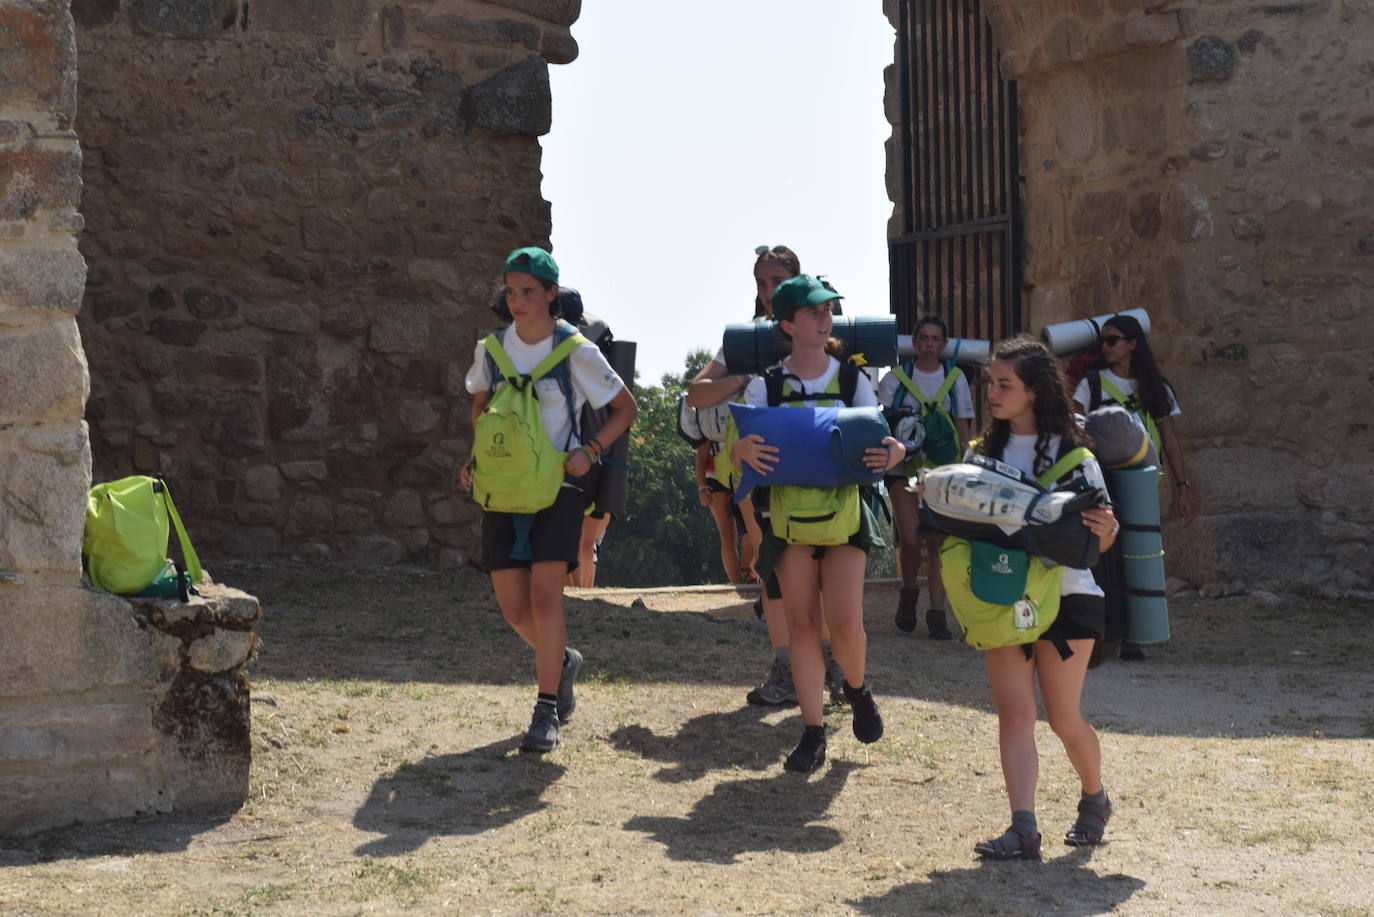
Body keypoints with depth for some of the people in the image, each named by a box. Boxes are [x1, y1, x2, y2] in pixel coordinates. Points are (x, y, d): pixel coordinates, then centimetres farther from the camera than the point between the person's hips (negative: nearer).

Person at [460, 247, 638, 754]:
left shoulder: (576, 351, -6)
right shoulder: (492, 348, 4)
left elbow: (625, 408, 3)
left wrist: (589, 450, -11)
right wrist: (477, 458, 8)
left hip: (556, 485, -4)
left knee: (544, 596, -15)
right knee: (513, 607, 0)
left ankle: (547, 709, -4)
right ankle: (562, 662, 31)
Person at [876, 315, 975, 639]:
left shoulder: (955, 378, 9)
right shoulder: (896, 378, 3)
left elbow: (963, 427, 11)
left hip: (942, 466, 2)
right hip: (905, 464, -2)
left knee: (938, 539, -2)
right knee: (911, 537, -12)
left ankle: (937, 613, 2)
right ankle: (908, 593, 16)